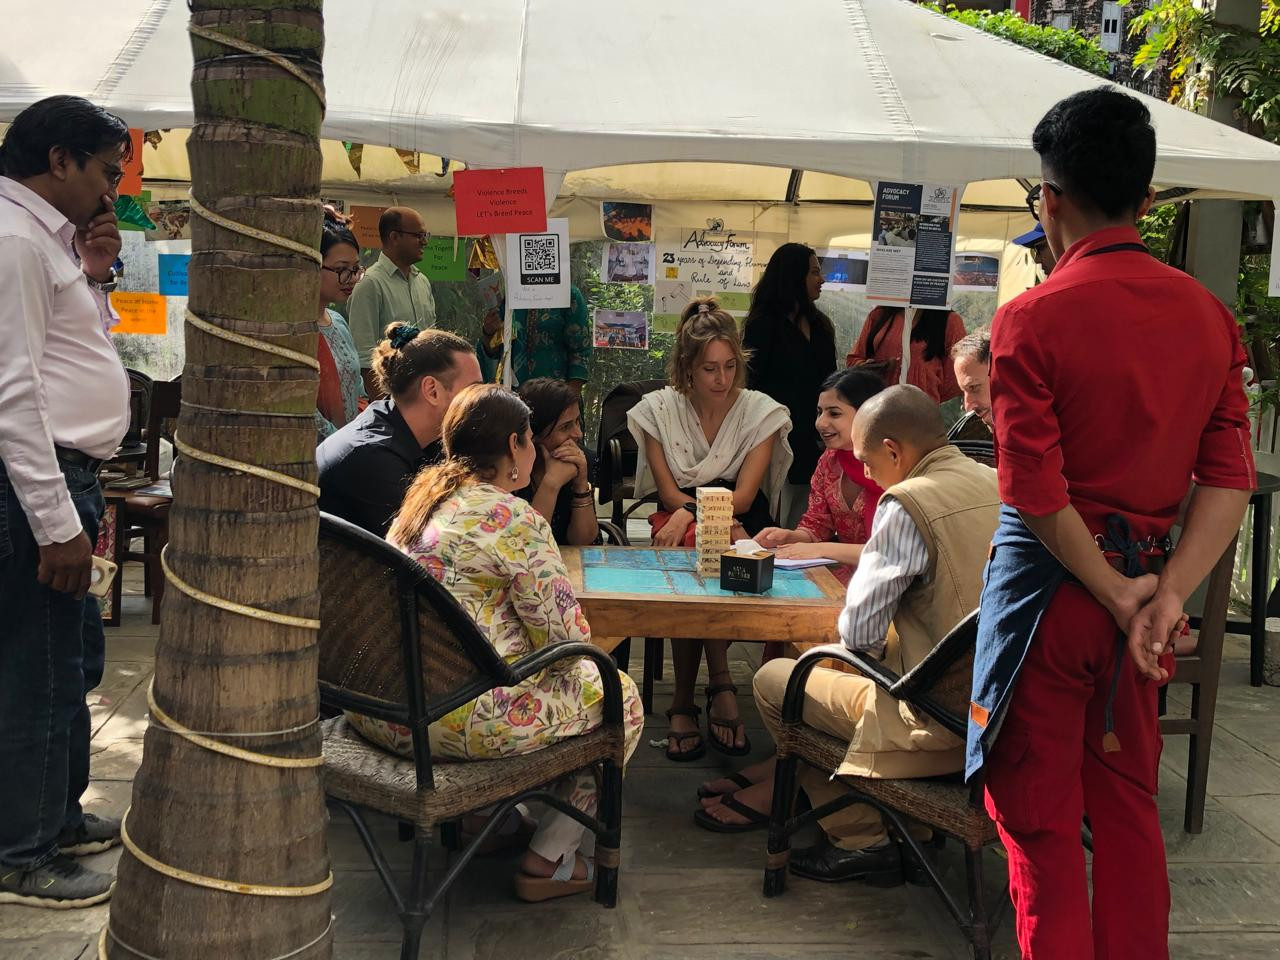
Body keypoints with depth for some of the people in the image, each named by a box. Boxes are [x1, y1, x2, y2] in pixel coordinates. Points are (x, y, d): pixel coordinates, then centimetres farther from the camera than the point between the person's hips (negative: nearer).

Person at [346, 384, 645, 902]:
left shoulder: (420, 499, 12)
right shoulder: (513, 519, -14)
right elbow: (567, 636, -13)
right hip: (453, 724, -9)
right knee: (620, 697, 11)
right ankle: (547, 860, 15)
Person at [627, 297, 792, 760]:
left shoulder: (760, 411, 0)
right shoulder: (658, 409, 3)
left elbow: (742, 499, -8)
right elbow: (669, 493, -4)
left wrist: (690, 513, -27)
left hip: (741, 524, 0)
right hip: (678, 522, 0)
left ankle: (685, 701, -25)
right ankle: (719, 686, -27)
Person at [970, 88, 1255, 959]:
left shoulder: (1032, 320, -15)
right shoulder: (1209, 315, 2)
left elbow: (1036, 494, -19)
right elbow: (1230, 475, -3)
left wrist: (1118, 595, -9)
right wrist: (1167, 596, -8)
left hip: (1053, 586, -6)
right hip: (1144, 576, 6)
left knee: (1040, 820, 7)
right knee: (1129, 805, 19)